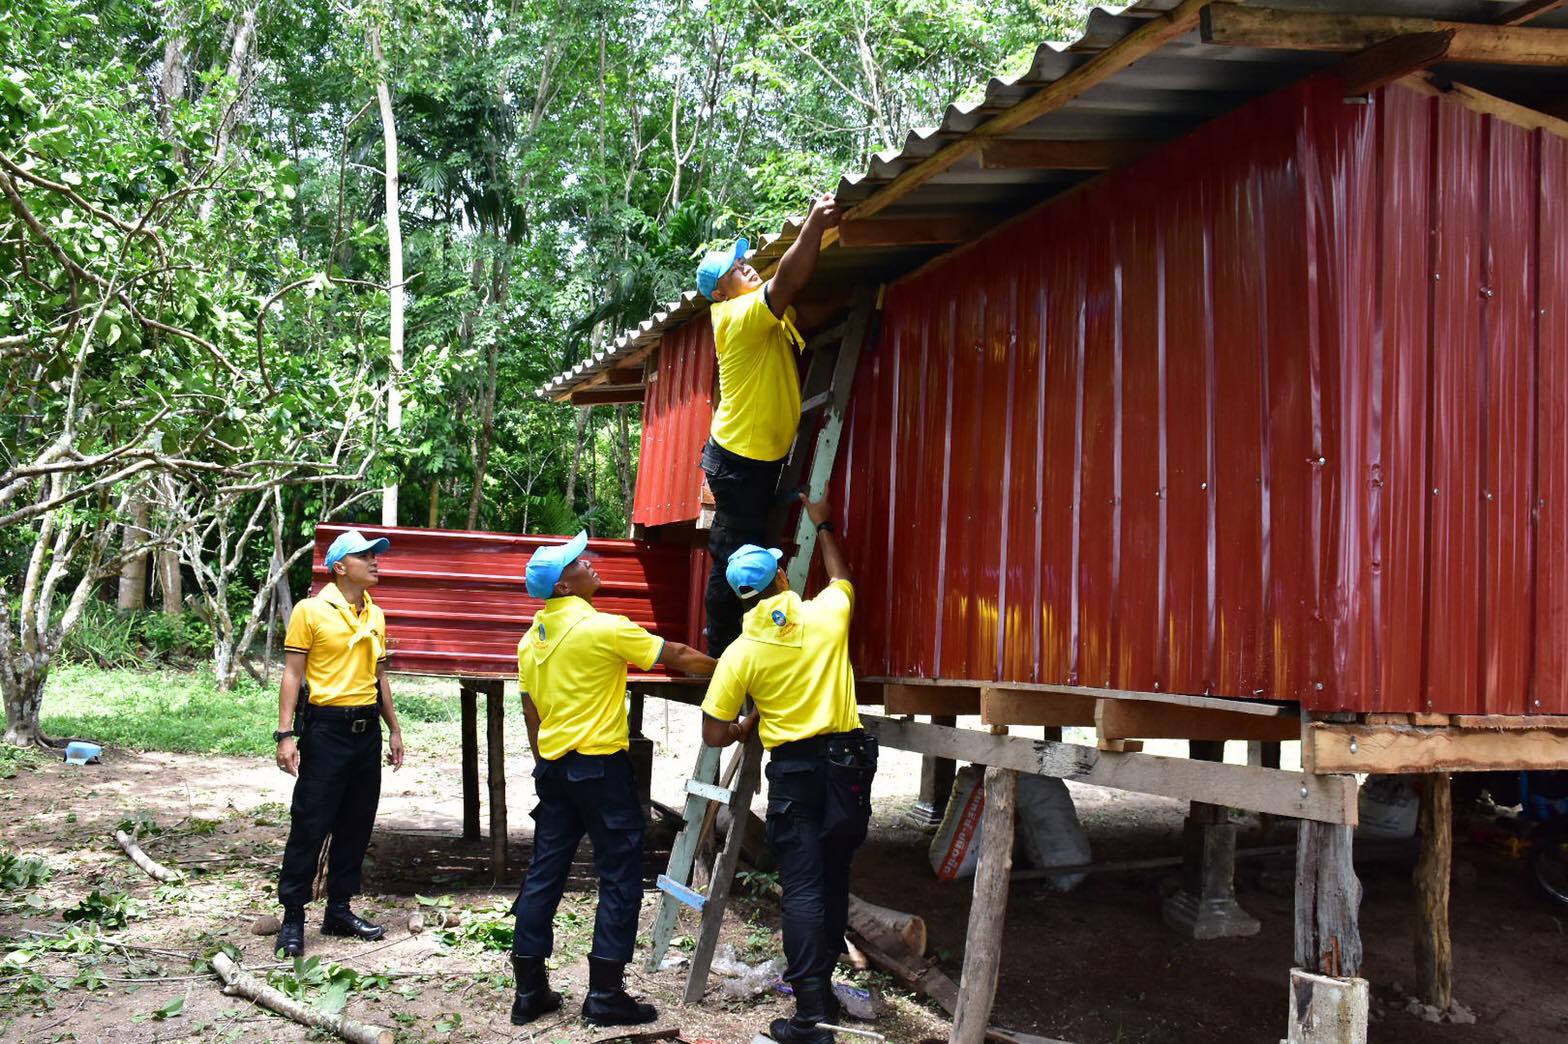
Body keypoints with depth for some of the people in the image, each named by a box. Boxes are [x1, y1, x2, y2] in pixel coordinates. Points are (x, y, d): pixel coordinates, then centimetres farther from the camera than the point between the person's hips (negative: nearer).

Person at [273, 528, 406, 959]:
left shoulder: (375, 615, 12)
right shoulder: (311, 611, -6)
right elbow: (293, 674, -8)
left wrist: (393, 729, 18)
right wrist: (286, 734, -14)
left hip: (367, 729, 6)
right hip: (326, 727, -6)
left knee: (356, 825, 10)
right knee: (310, 824, -2)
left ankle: (339, 910, 21)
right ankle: (293, 916, 7)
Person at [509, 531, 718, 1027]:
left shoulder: (532, 638, 8)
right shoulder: (603, 628, -15)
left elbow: (531, 711, 14)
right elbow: (677, 657, -7)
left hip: (553, 767, 7)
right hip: (600, 767, -7)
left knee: (544, 874, 10)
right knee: (619, 877, 2)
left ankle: (529, 991, 15)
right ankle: (605, 993, 4)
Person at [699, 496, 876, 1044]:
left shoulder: (740, 653, -7)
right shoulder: (827, 614, -2)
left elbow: (714, 734, -4)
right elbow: (840, 575, 24)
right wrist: (822, 525, 36)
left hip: (793, 770, -3)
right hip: (847, 761, 3)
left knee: (803, 888, -2)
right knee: (834, 878, 14)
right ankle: (821, 988, 26)